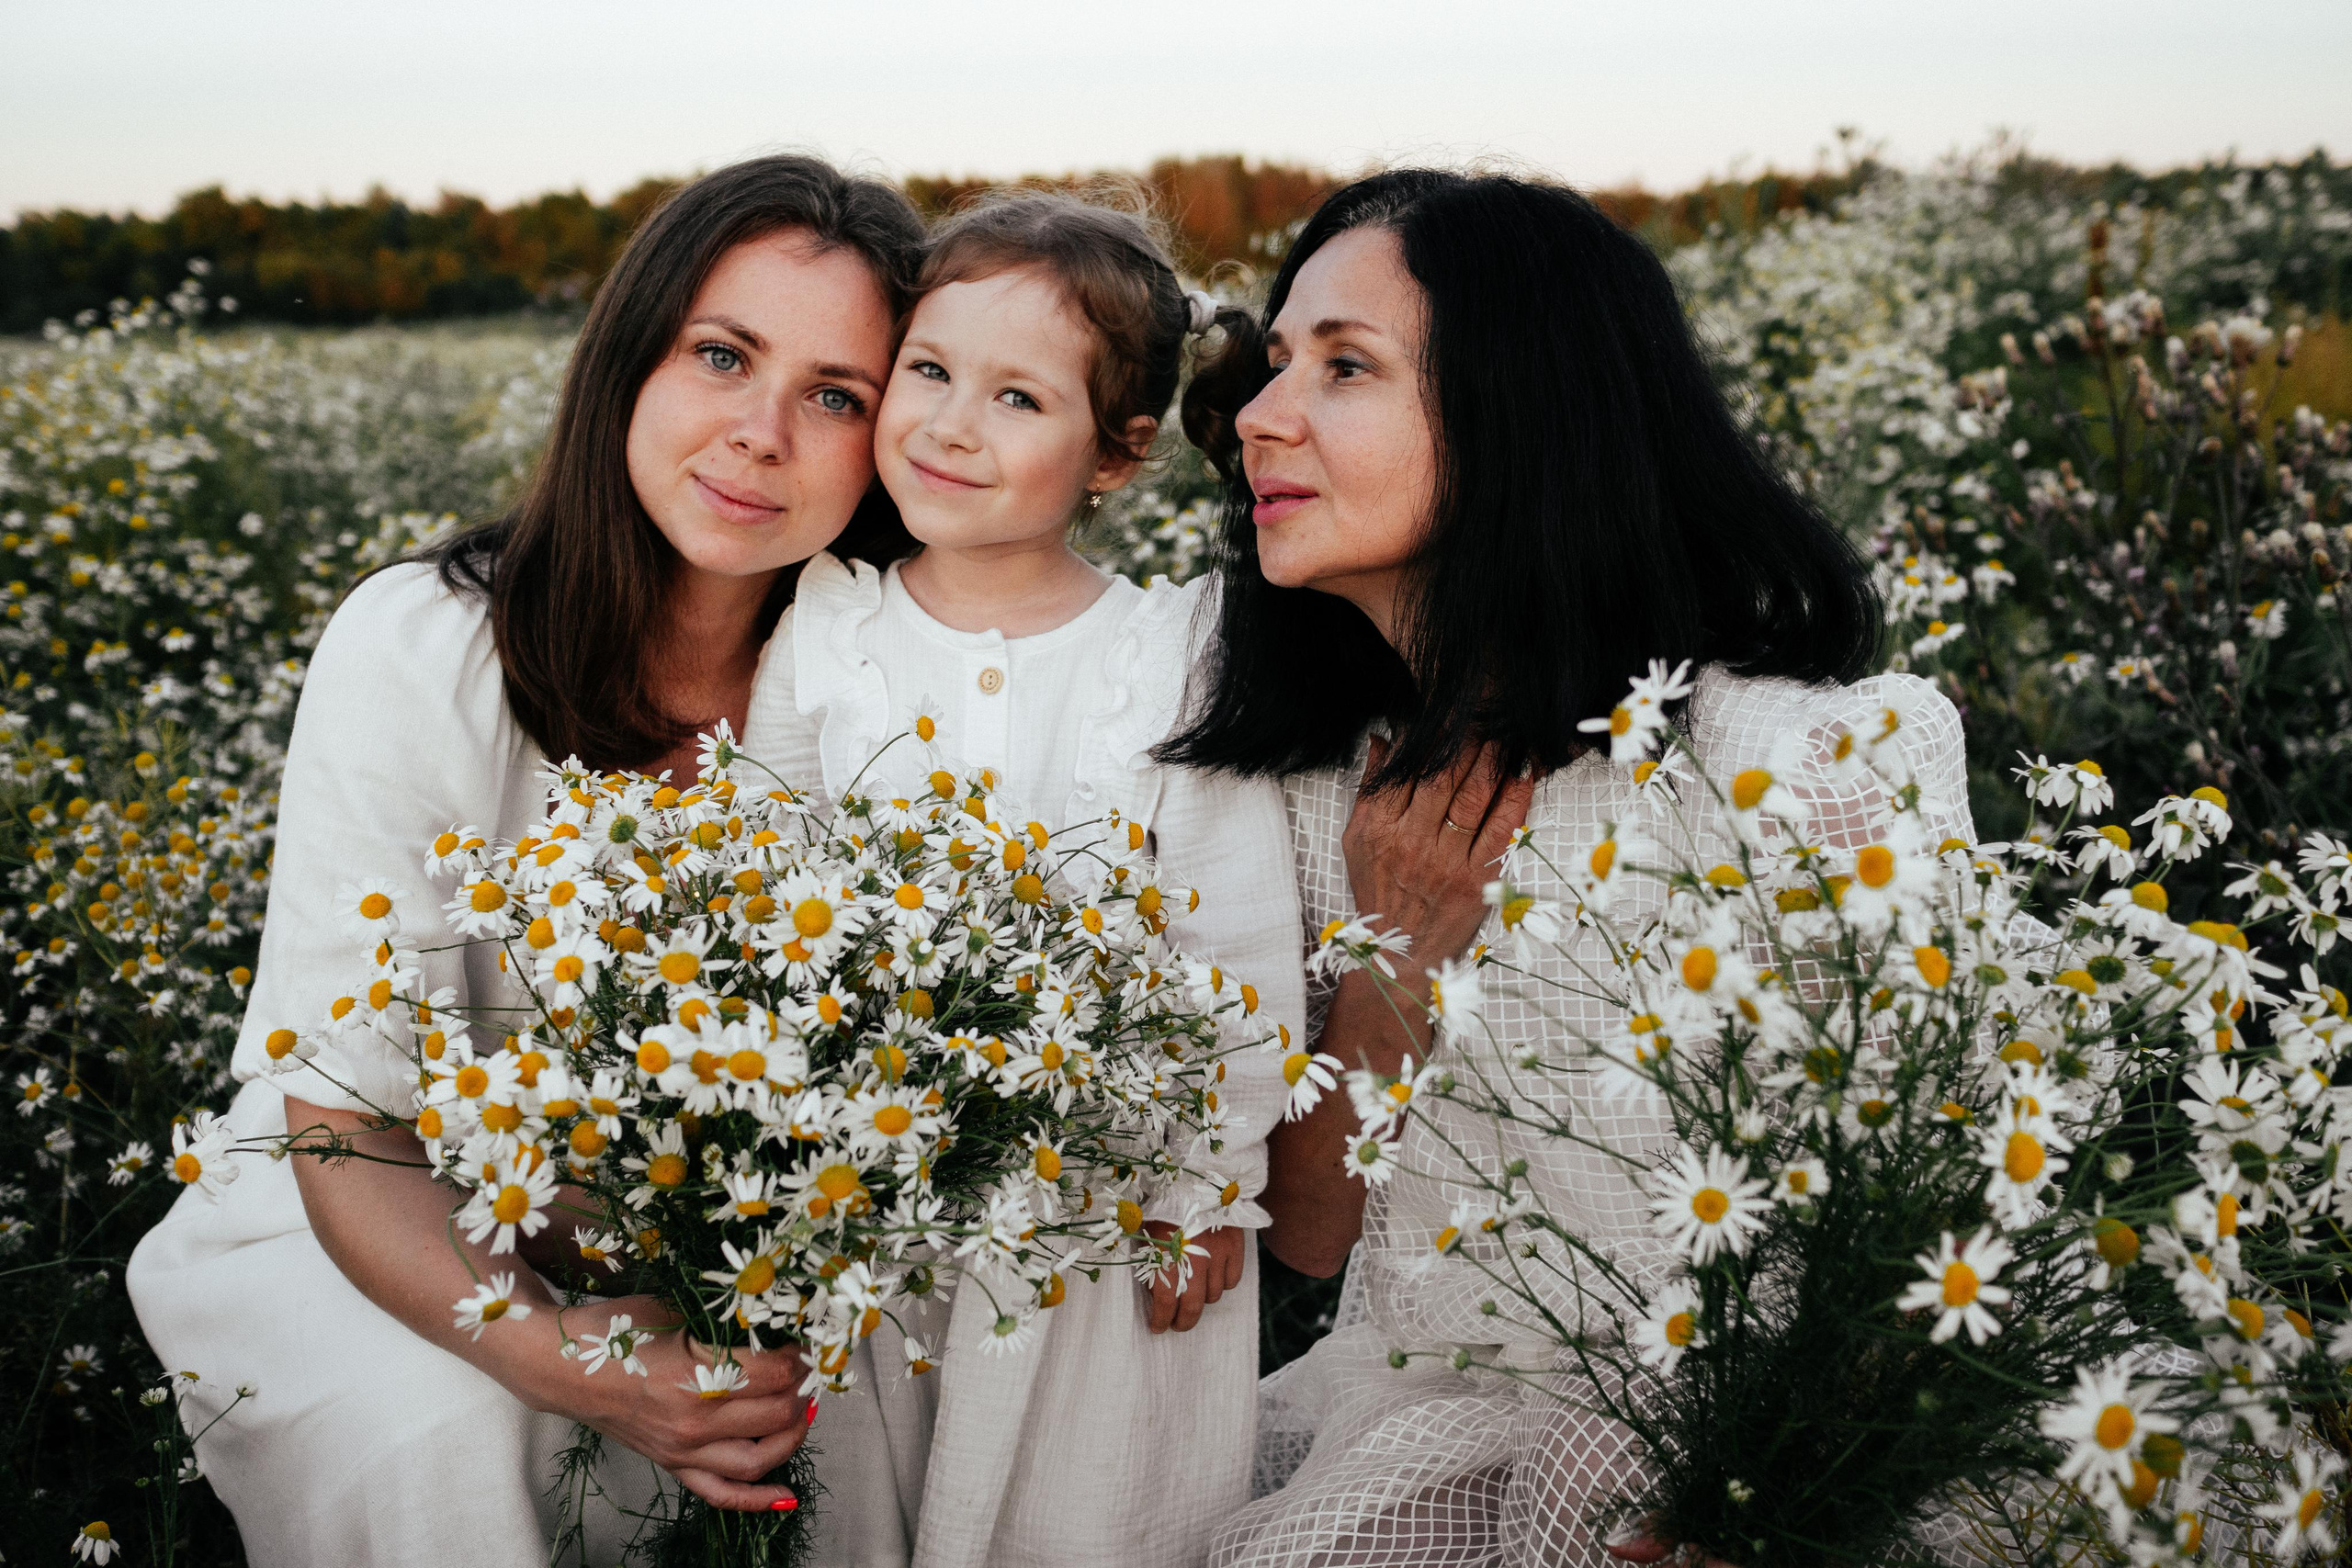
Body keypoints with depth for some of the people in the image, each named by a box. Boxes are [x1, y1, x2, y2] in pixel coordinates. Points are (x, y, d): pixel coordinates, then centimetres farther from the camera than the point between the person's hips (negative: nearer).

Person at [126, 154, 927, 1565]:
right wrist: (550, 1354, -38)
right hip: (367, 1227, -3)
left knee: (735, 1412, -22)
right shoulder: (415, 655, -21)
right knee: (441, 1430, -30)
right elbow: (348, 1126, -20)